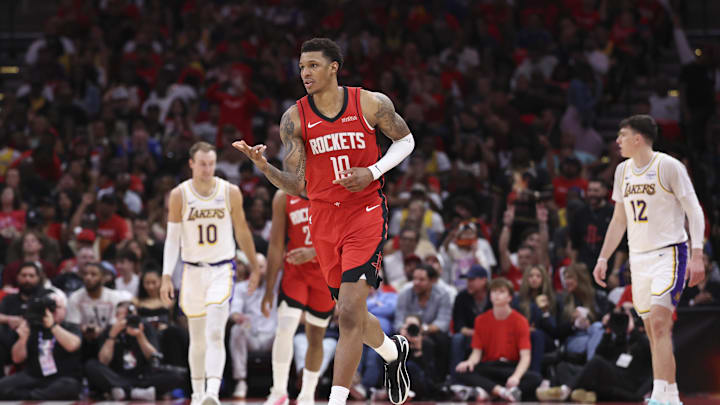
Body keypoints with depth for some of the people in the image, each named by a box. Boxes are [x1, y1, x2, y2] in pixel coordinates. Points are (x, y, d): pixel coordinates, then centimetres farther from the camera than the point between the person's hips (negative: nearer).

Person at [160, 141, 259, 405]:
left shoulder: (230, 193, -3)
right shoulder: (179, 195, -4)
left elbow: (242, 231, 9)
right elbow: (172, 238, -1)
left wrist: (254, 267, 14)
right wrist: (167, 276, -8)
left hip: (222, 269, -1)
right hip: (193, 271, 1)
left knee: (215, 334, -18)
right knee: (197, 339, 10)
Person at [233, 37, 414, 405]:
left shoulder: (372, 104, -7)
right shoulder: (295, 119, -3)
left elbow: (405, 140, 9)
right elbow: (296, 187, -4)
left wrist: (373, 172, -8)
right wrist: (264, 166, -23)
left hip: (367, 214, -4)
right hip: (324, 220, 4)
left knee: (349, 313, -16)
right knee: (351, 315, 14)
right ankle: (393, 351, 46)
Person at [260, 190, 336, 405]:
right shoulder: (284, 197, -2)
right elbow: (276, 245, -1)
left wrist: (313, 252, -29)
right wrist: (269, 288, -2)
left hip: (326, 274, 0)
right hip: (295, 271, 0)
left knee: (315, 337, 8)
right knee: (284, 329, -19)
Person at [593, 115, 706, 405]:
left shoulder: (669, 166, -9)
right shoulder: (623, 171, 12)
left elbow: (694, 211, -10)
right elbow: (619, 220, 21)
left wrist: (697, 255, -19)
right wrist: (603, 258, 16)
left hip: (670, 253, -7)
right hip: (639, 258, 7)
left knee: (659, 321, -20)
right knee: (654, 330, 7)